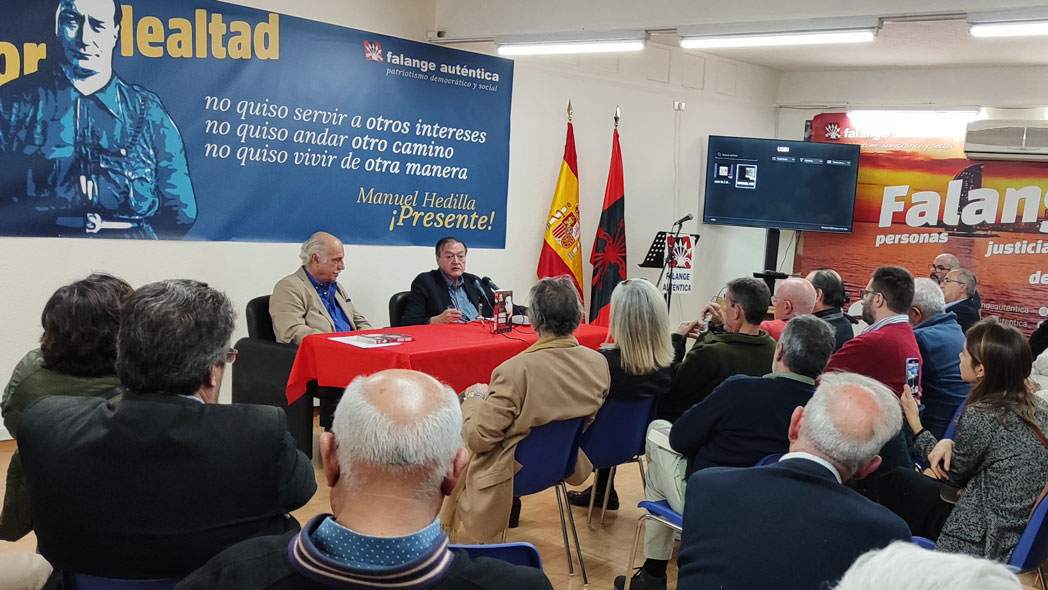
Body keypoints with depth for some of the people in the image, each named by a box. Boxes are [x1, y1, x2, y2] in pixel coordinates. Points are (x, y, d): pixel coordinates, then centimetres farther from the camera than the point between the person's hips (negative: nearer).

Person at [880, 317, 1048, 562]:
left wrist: (914, 421, 3)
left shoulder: (980, 416, -24)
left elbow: (953, 476, -5)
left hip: (988, 544, -8)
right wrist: (949, 443, -6)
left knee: (895, 481, 10)